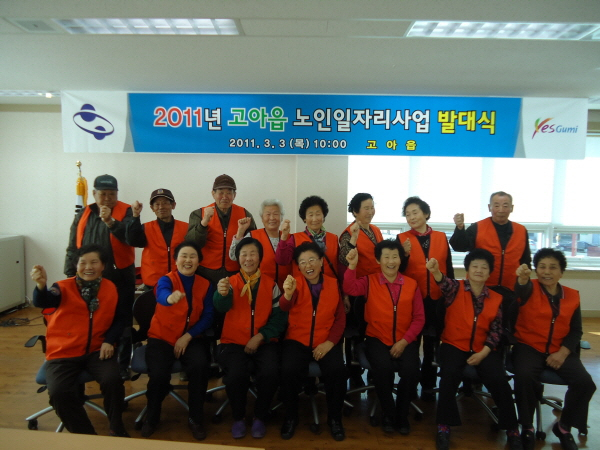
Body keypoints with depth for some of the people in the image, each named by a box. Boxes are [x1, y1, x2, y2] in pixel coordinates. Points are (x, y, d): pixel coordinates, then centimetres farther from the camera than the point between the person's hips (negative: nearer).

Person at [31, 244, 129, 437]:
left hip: (97, 351, 1)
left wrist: (109, 341, -9)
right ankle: (86, 435, -1)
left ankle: (117, 428, 1)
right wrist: (41, 285, -50)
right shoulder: (64, 287, -6)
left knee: (112, 380, -25)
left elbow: (119, 320, 8)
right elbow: (43, 302, -28)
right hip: (63, 353, 0)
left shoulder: (110, 288, 1)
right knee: (58, 392, -24)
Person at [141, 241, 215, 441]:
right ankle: (152, 416, 8)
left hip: (191, 338, 1)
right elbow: (161, 294, -35)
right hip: (162, 337, -1)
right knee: (159, 374, -26)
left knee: (200, 366, -27)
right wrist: (170, 297, -59)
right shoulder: (167, 279, -10)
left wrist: (188, 336, -15)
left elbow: (208, 317, -3)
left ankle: (196, 418, -3)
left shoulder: (205, 284, -1)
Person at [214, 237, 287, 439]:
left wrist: (260, 337, -12)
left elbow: (279, 317, 1)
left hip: (264, 342, 1)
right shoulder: (231, 282, 1)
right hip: (234, 341, 0)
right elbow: (223, 306, -21)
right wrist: (222, 294, -45)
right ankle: (238, 418, 2)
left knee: (270, 373, -26)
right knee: (236, 374, -28)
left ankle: (260, 417, 2)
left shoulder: (271, 284, 4)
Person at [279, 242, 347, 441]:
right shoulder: (295, 282, -1)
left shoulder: (333, 284, 3)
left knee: (337, 370, -26)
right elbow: (285, 308, -21)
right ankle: (291, 417, 2)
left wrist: (330, 342, -9)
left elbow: (340, 318, 6)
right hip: (297, 340, 0)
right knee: (289, 370, -27)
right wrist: (287, 294, -45)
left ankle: (334, 418, 2)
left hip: (326, 342, 1)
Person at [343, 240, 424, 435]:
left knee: (411, 370, -25)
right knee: (383, 368, -30)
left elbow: (419, 318, 3)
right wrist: (352, 266, -32)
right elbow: (350, 289, -19)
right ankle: (388, 414, 1)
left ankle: (402, 414, 7)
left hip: (405, 341, 2)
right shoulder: (369, 281, 1)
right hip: (377, 339, -1)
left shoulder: (412, 284, 4)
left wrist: (405, 341, -8)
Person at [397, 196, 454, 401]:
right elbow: (397, 270, -6)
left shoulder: (441, 237, 4)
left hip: (437, 299, 2)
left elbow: (449, 269, 8)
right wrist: (405, 254, -22)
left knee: (433, 344, 11)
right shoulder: (402, 238, -2)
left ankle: (428, 385, 26)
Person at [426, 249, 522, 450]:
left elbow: (496, 330, 4)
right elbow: (445, 283, -27)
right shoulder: (456, 289, -2)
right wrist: (436, 272, -51)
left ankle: (511, 428, 6)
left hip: (484, 350, 2)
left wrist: (483, 353, -10)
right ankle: (444, 426, -9)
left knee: (499, 380, -20)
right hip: (454, 345, -2)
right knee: (450, 375, -27)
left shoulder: (496, 299, 6)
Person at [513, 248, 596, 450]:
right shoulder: (530, 289, -4)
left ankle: (564, 426, 10)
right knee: (525, 376, -31)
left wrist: (563, 352, -9)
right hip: (529, 347, -3)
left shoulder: (572, 296, 7)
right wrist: (522, 279, -56)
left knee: (585, 382, -19)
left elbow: (576, 331, 8)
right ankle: (527, 428, -6)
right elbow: (522, 291, -31)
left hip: (560, 351, 4)